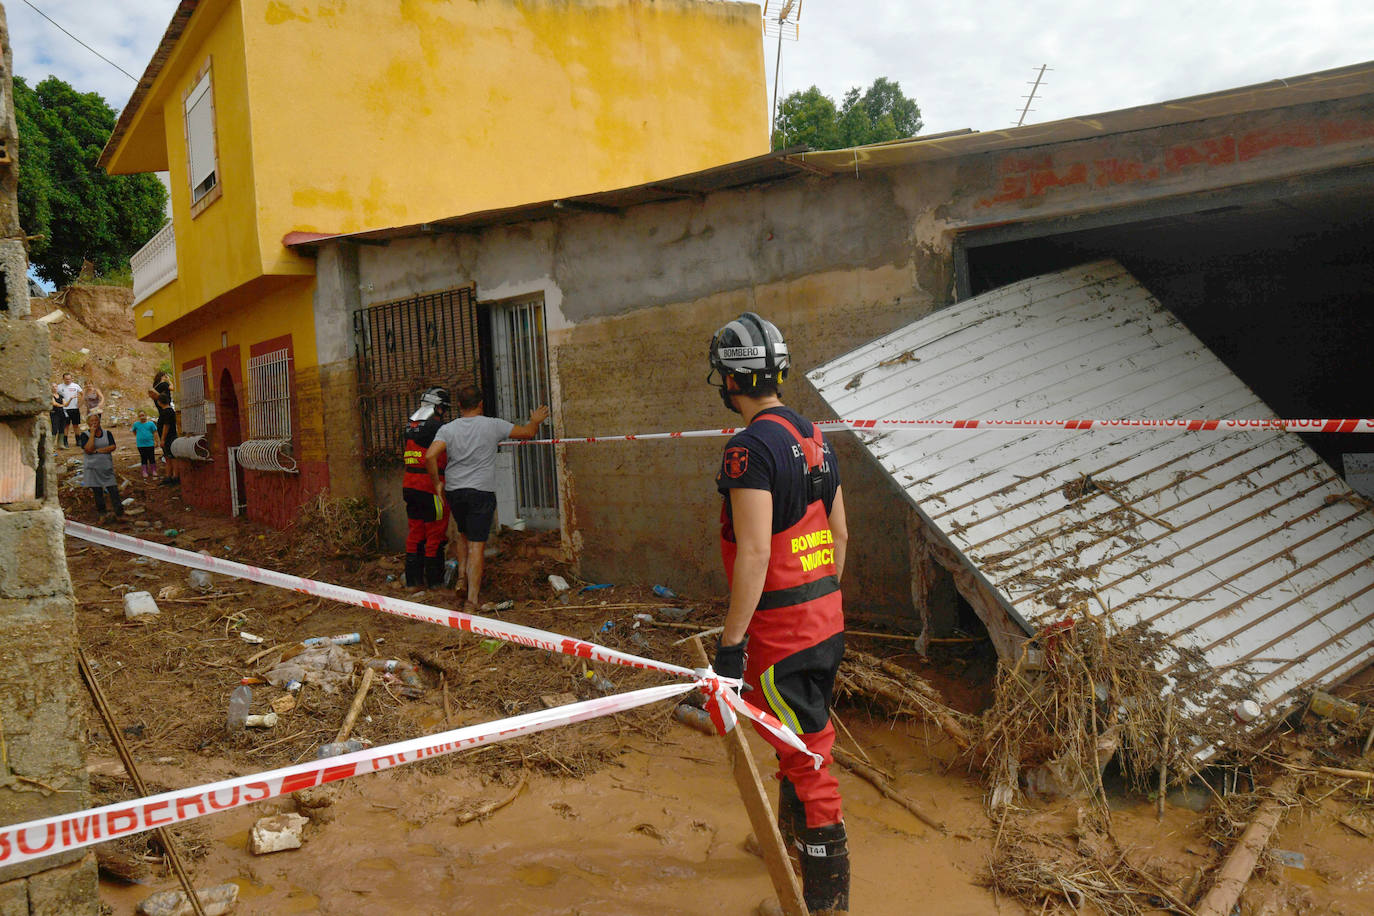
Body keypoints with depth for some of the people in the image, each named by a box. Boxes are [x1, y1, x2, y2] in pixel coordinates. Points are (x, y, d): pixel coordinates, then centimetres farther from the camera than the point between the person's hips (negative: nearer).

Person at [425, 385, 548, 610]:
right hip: (482, 491, -3)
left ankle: (462, 576, 20)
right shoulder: (493, 425, -2)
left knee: (463, 534, 28)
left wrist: (437, 483, 0)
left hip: (454, 491, 3)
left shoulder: (447, 429, 1)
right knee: (476, 545, -4)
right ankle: (472, 600, -6)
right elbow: (528, 433, 7)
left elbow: (430, 456, -13)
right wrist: (535, 421, 29)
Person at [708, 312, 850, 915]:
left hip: (782, 628, -9)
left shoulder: (750, 447, -19)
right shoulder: (815, 437, 9)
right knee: (803, 737, 26)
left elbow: (754, 554, -24)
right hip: (827, 618, 10)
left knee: (806, 753, 1)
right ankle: (790, 839, 47)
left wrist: (730, 642, -19)